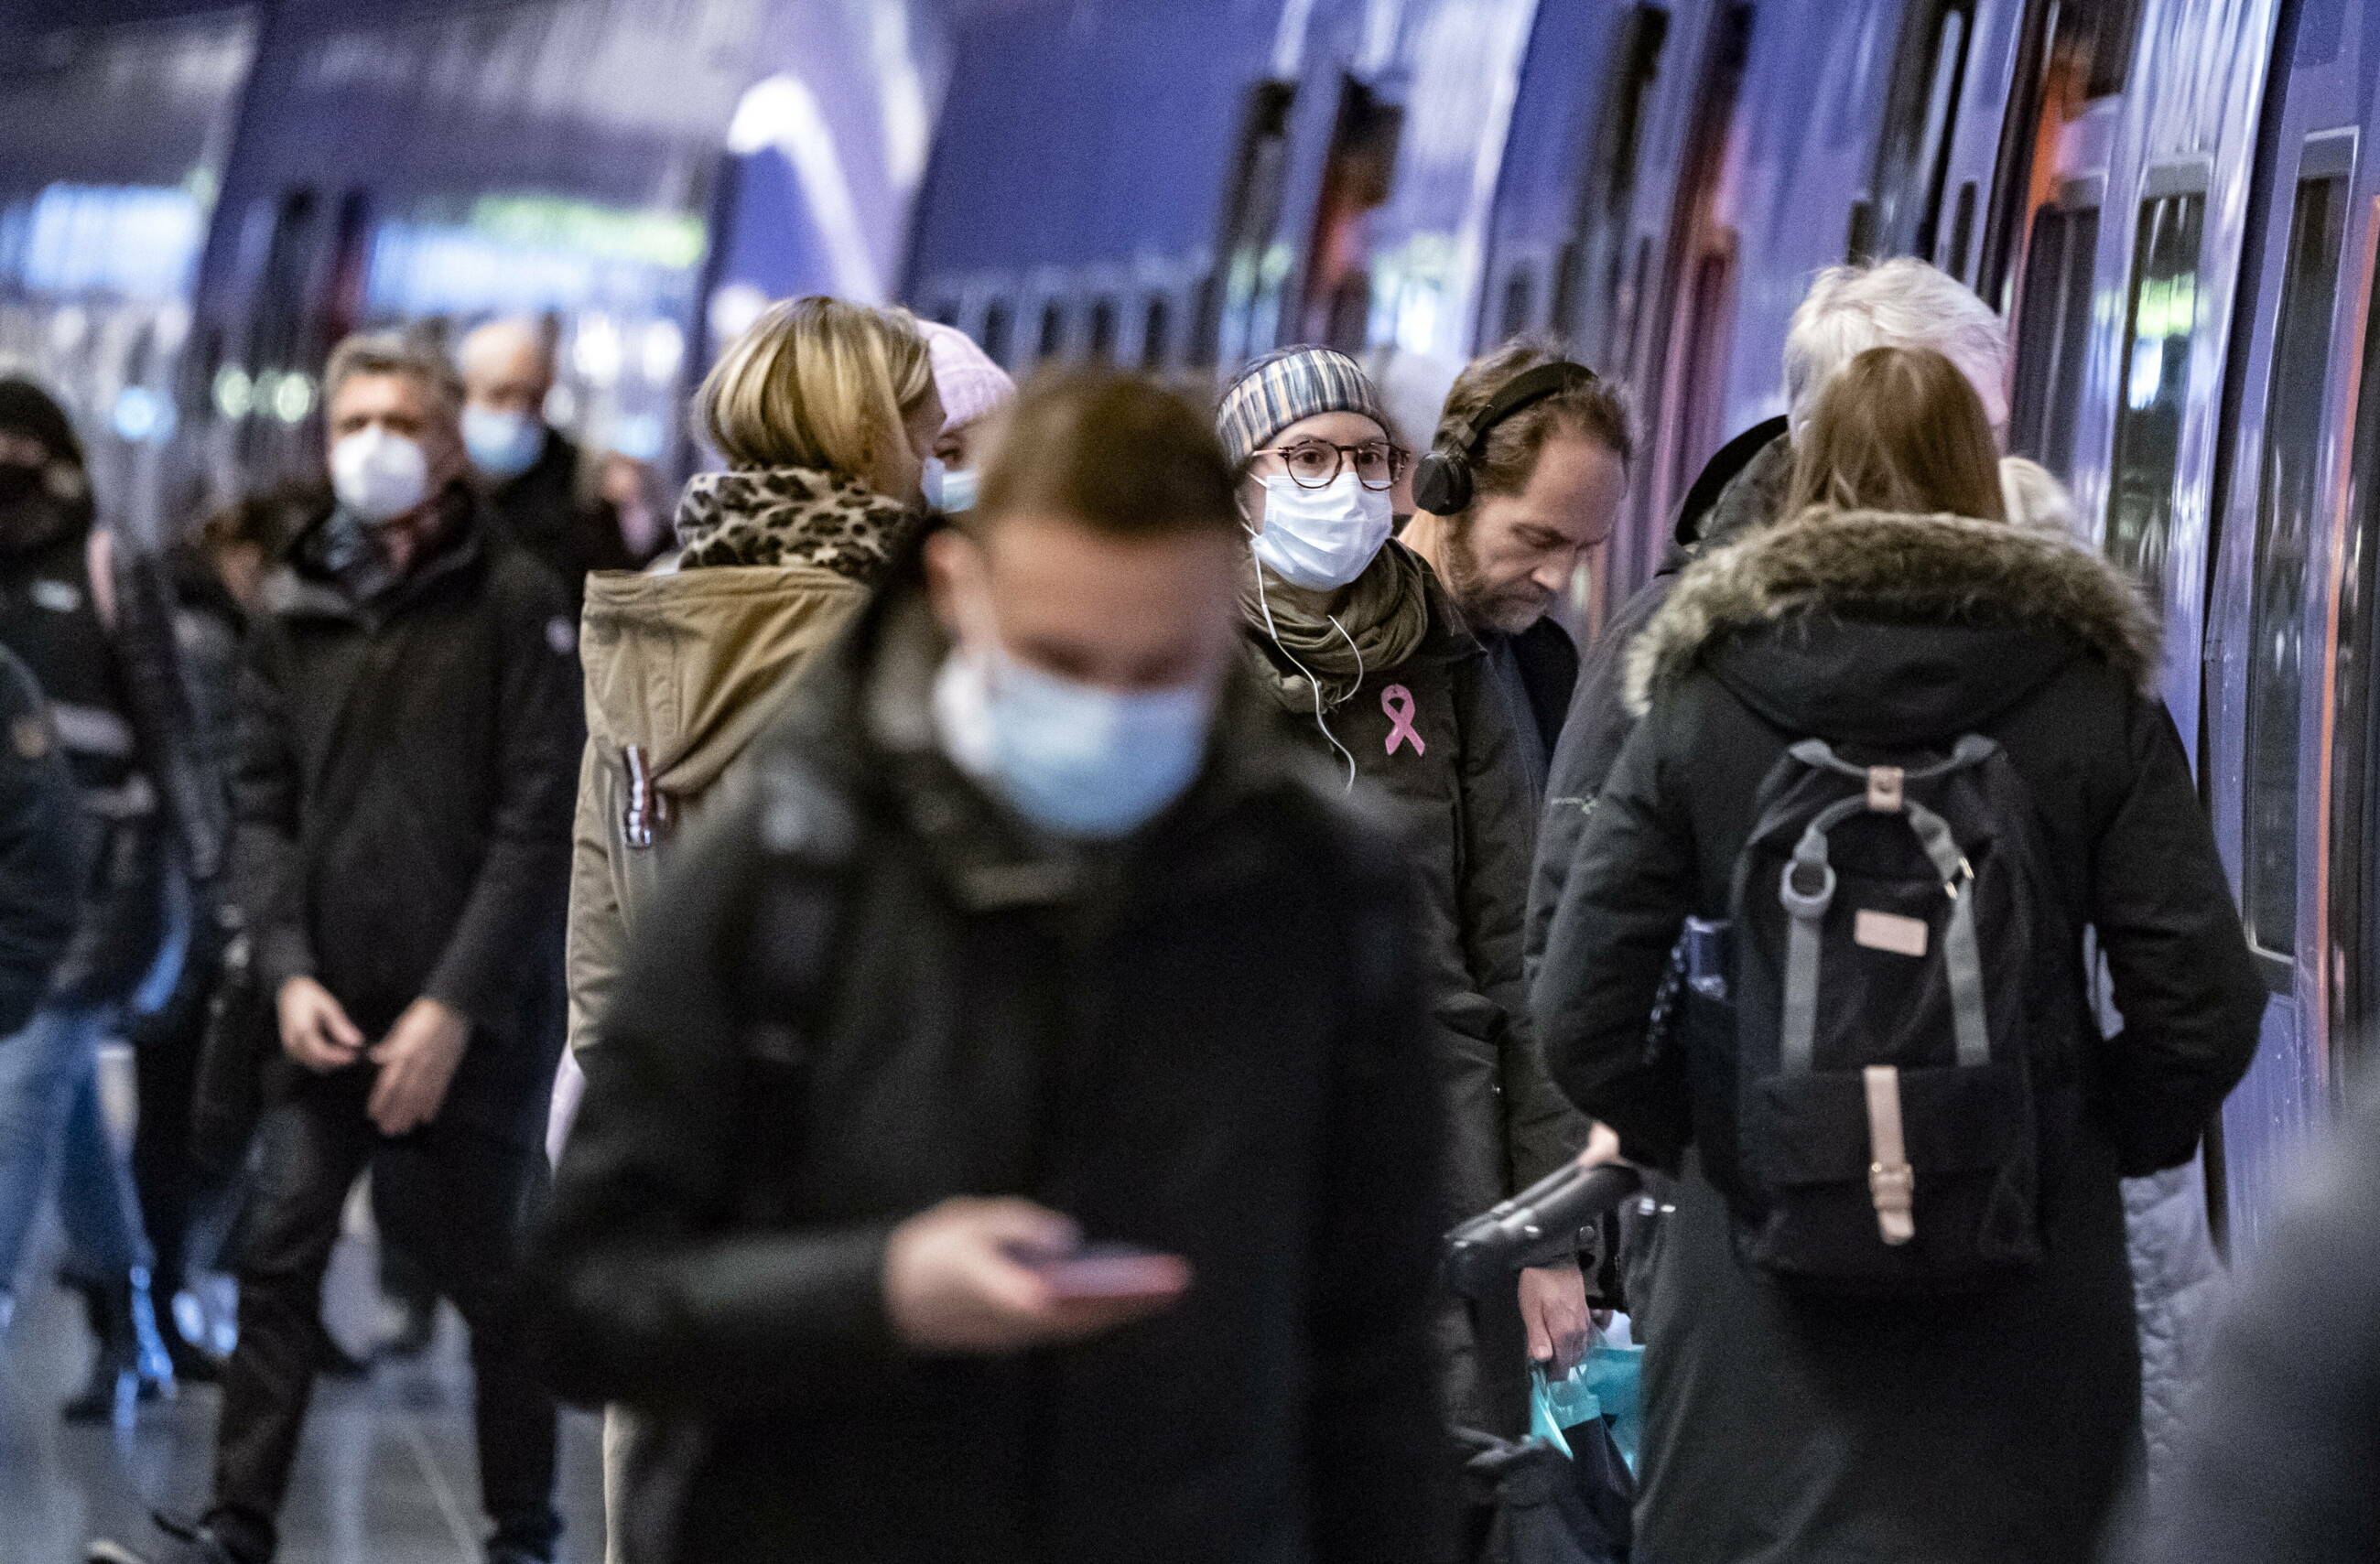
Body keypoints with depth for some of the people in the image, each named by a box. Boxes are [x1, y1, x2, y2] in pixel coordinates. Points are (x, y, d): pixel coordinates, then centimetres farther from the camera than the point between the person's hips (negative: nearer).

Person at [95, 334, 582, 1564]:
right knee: (277, 1255, 0)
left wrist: (454, 1003, -15)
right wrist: (288, 971, -5)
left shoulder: (514, 603, -5)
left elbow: (540, 822, -10)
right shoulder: (294, 610, 9)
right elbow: (264, 806, 9)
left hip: (475, 1021, -4)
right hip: (331, 1010, 4)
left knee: (492, 1276, 5)